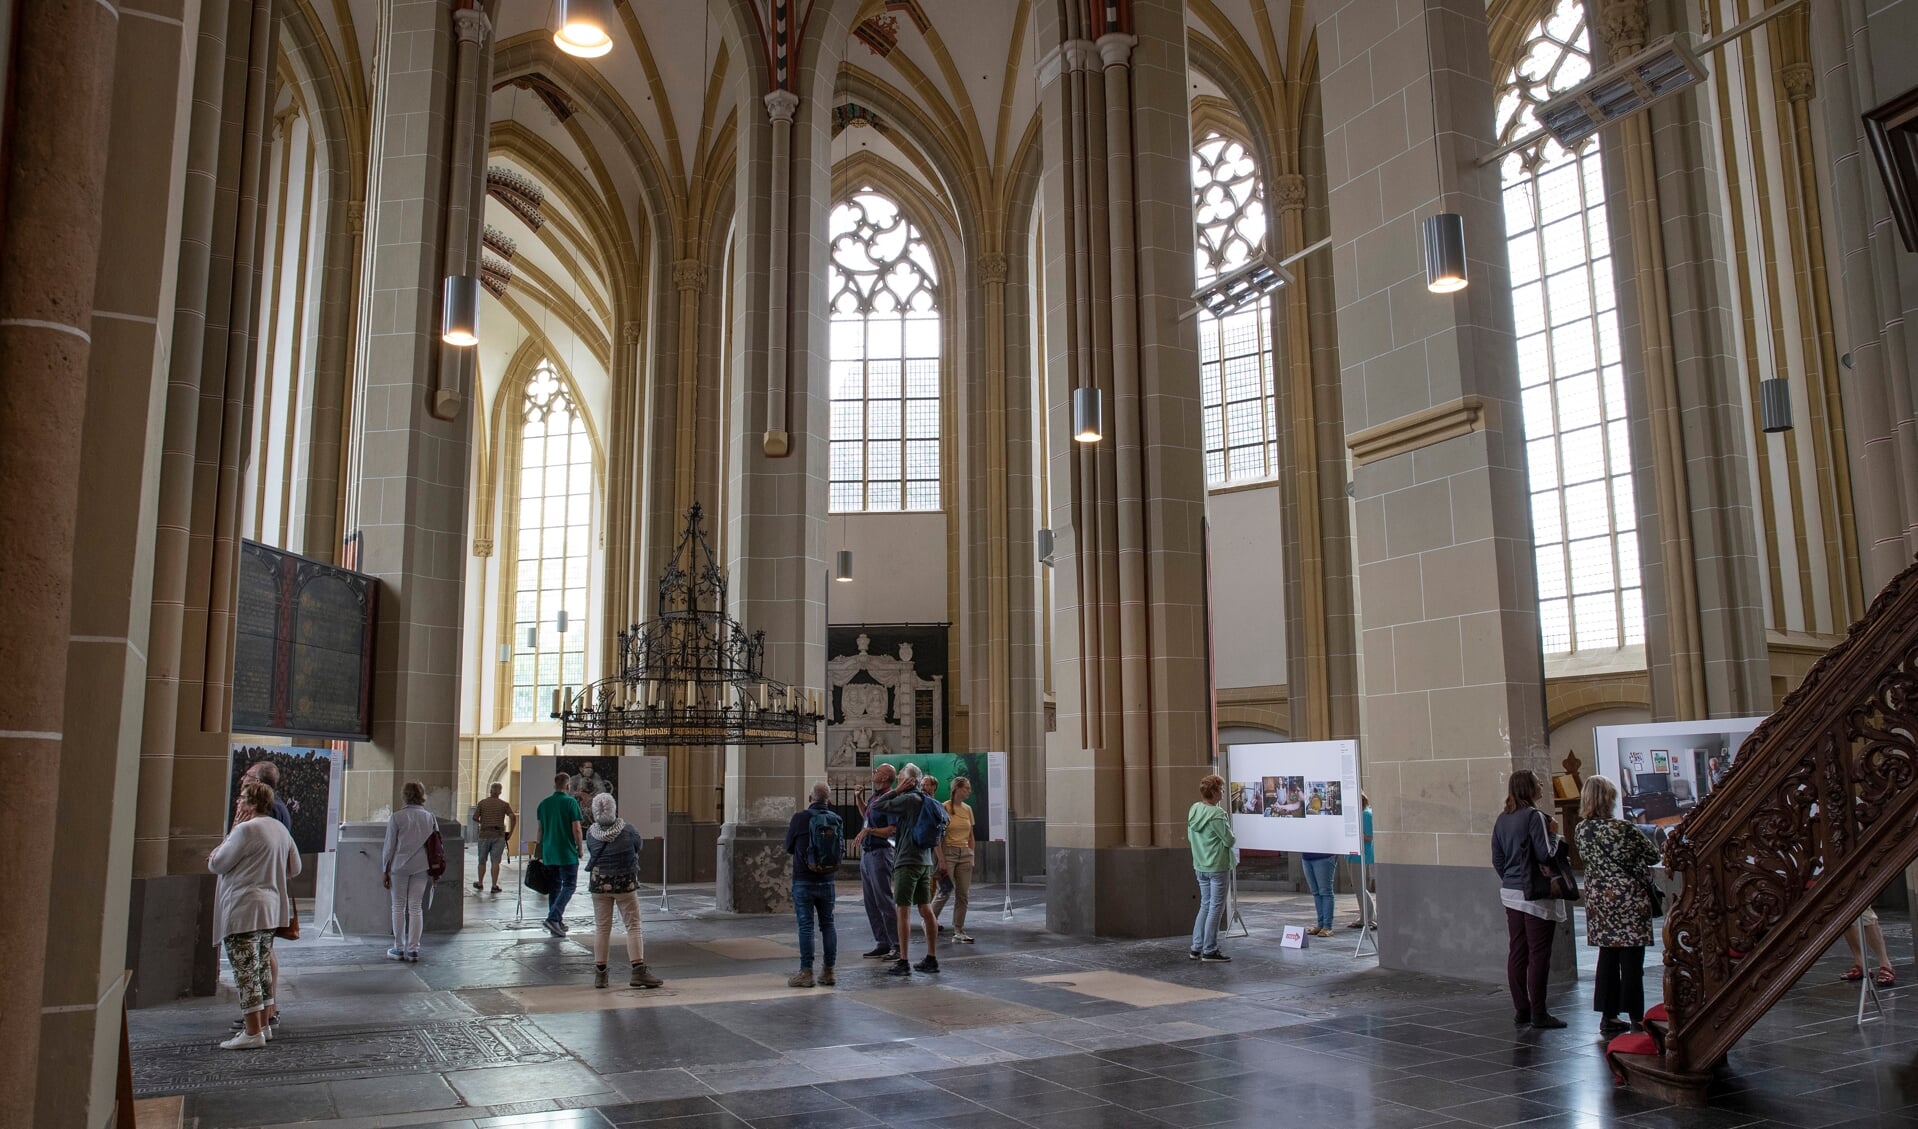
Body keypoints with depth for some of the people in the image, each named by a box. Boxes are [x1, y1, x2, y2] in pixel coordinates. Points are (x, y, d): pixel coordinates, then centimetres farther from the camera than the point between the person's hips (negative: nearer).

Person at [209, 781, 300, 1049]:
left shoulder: (246, 830, -16)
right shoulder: (281, 829, 11)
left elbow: (215, 864, -9)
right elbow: (295, 868, 17)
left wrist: (232, 830, -2)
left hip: (243, 910, -9)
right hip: (271, 908, 9)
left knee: (246, 971, -5)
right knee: (262, 968, 16)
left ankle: (252, 1032, -4)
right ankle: (265, 1025, 20)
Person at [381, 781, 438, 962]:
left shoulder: (396, 817, -6)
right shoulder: (430, 818, 3)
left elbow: (390, 846, -5)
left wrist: (385, 870, 2)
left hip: (400, 866, -2)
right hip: (421, 867, 2)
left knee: (399, 907, 8)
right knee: (416, 908, 7)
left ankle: (399, 949, 13)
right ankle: (413, 949, 7)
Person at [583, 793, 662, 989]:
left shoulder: (591, 833, -10)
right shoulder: (628, 831, -16)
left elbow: (591, 853, 0)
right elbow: (639, 845, 0)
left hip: (599, 884, 3)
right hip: (625, 883, -2)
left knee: (601, 928, 11)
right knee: (633, 927, 4)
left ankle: (600, 973, 15)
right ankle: (638, 970, -1)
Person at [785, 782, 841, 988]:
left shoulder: (800, 817, -10)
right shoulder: (836, 819, 0)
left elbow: (789, 847, 1)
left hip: (803, 880, -3)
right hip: (827, 880, 3)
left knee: (806, 926, 0)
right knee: (827, 924, 11)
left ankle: (806, 973, 1)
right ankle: (829, 971, 14)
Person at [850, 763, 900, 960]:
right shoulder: (874, 797, 15)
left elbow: (893, 830, -20)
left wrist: (868, 831, -24)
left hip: (880, 853, -10)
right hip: (866, 853, 10)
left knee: (883, 901, -8)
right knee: (871, 902, 11)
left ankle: (897, 945, -4)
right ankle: (882, 943, 17)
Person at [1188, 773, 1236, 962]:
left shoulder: (1193, 809, 4)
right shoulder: (1217, 814, -20)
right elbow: (1230, 841, -15)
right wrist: (1236, 840, 6)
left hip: (1200, 866, 8)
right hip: (1217, 867, -7)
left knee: (1205, 905, 17)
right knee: (1216, 907, 2)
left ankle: (1196, 948, 18)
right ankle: (1209, 951, 5)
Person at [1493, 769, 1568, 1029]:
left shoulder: (1501, 820, 8)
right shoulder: (1534, 816, -15)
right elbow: (1545, 854, -18)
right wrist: (1554, 834, -2)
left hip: (1511, 893, 7)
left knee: (1516, 952, 10)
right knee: (1539, 954, -1)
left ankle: (1520, 1009, 16)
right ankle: (1538, 1012, 3)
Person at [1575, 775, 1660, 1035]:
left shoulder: (1582, 829, -1)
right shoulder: (1621, 829, -18)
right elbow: (1653, 855, -6)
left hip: (1598, 899, 6)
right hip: (1627, 899, -6)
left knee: (1607, 956, 13)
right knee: (1631, 959, 1)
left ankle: (1608, 1016, 17)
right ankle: (1636, 1019, 6)